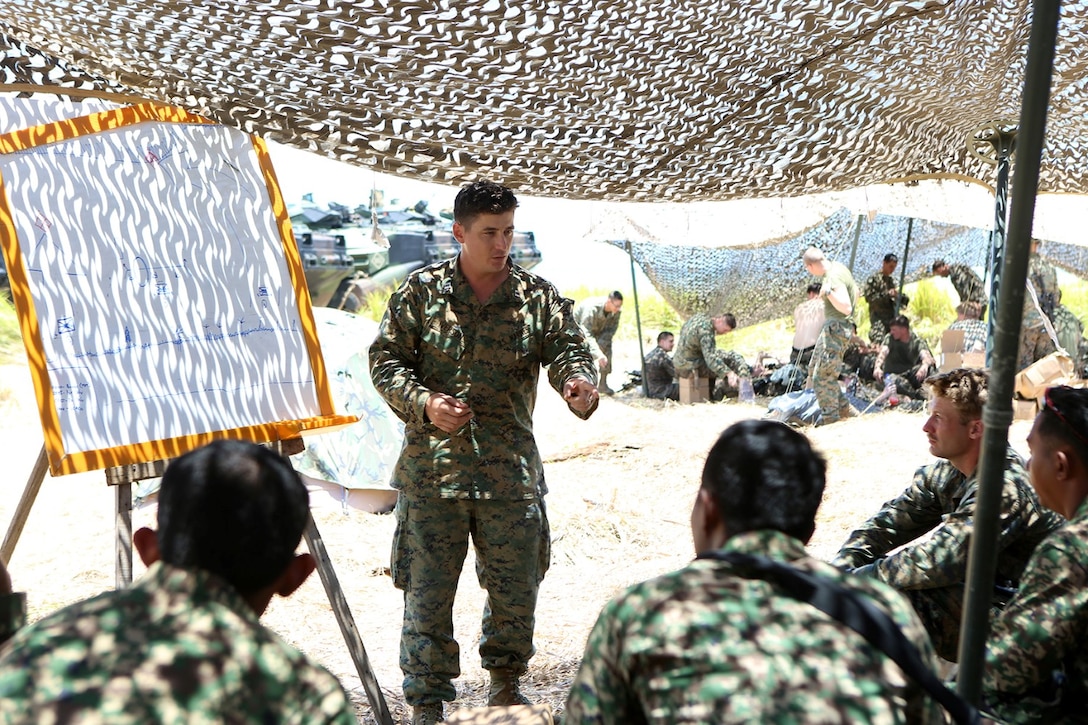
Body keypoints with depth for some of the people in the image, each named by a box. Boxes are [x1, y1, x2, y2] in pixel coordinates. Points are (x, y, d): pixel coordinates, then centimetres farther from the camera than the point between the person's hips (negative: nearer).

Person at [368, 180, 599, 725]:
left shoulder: (538, 298, 1)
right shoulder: (420, 291, -1)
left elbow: (567, 351, -9)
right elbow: (385, 358, 1)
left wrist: (579, 383, -32)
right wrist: (423, 403, -15)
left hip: (511, 471, 2)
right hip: (431, 469, -1)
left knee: (517, 585, 14)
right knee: (427, 590, 5)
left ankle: (505, 679, 41)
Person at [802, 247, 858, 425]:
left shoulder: (834, 278, -21)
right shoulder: (838, 267, 8)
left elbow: (846, 308, -27)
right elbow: (855, 294, 20)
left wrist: (829, 292, -37)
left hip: (836, 328, -11)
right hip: (834, 327, 11)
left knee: (823, 375, -8)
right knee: (815, 369, 17)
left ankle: (830, 418, -1)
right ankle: (843, 407, 22)